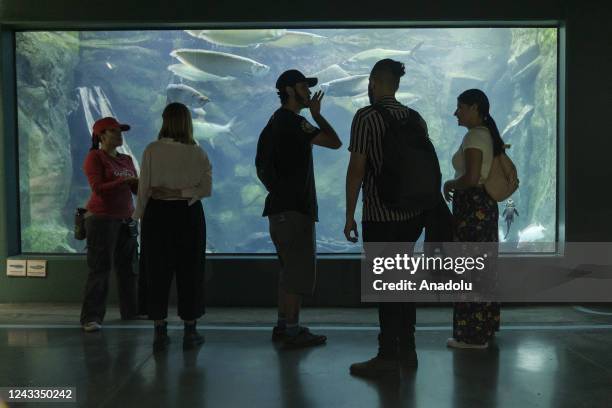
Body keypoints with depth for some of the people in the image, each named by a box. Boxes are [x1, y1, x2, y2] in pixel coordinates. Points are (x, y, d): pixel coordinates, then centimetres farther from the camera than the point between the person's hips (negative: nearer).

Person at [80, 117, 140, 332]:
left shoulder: (127, 159, 14)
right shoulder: (94, 157, -5)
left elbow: (137, 189, 13)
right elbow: (98, 188, -15)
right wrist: (125, 181, -22)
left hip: (126, 219, 7)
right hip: (102, 219, -7)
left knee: (128, 266, 11)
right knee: (100, 268, -6)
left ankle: (131, 310, 22)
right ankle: (91, 317, 1)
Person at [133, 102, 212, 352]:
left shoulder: (152, 151, -5)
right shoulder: (197, 153, -4)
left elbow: (144, 188, -3)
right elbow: (206, 188, -7)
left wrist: (139, 214, 7)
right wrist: (181, 193, 1)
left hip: (157, 213, 0)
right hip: (189, 214, 0)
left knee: (158, 272, 9)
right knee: (189, 271, 8)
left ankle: (160, 333, 13)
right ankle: (190, 333, 13)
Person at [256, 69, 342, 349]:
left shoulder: (276, 121, 17)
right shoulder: (292, 122, -13)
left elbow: (261, 164, 20)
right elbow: (334, 142, -13)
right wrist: (316, 114, -1)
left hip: (282, 205, 10)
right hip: (293, 208, -10)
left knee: (290, 268, 15)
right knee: (299, 269, -5)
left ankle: (283, 325, 21)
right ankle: (292, 331, 0)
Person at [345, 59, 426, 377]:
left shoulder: (366, 117, -9)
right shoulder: (416, 118, 9)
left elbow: (356, 169, -12)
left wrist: (349, 216, -6)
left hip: (379, 216, -6)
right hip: (412, 214, 6)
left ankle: (388, 356, 8)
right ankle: (407, 349, 23)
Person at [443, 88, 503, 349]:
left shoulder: (474, 136, -15)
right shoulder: (487, 134, 15)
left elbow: (471, 178, -25)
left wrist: (450, 184, -8)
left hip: (472, 208, -10)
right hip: (485, 205, 10)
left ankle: (473, 336, 6)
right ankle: (485, 327, 28)